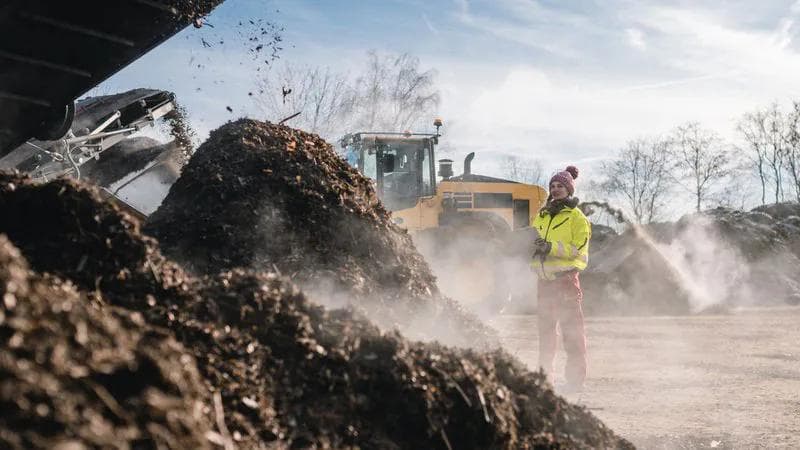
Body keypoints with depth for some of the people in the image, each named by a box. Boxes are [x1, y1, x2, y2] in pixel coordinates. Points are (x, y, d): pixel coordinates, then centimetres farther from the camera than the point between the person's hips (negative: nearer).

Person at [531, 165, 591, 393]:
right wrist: (532, 247, -1)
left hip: (566, 278, -6)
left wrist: (551, 247, -22)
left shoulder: (577, 218, -3)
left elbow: (578, 249, -12)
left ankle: (576, 378, -2)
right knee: (545, 328, 12)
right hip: (545, 279, 6)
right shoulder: (541, 216, 16)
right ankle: (544, 376, 20)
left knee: (571, 329, -6)